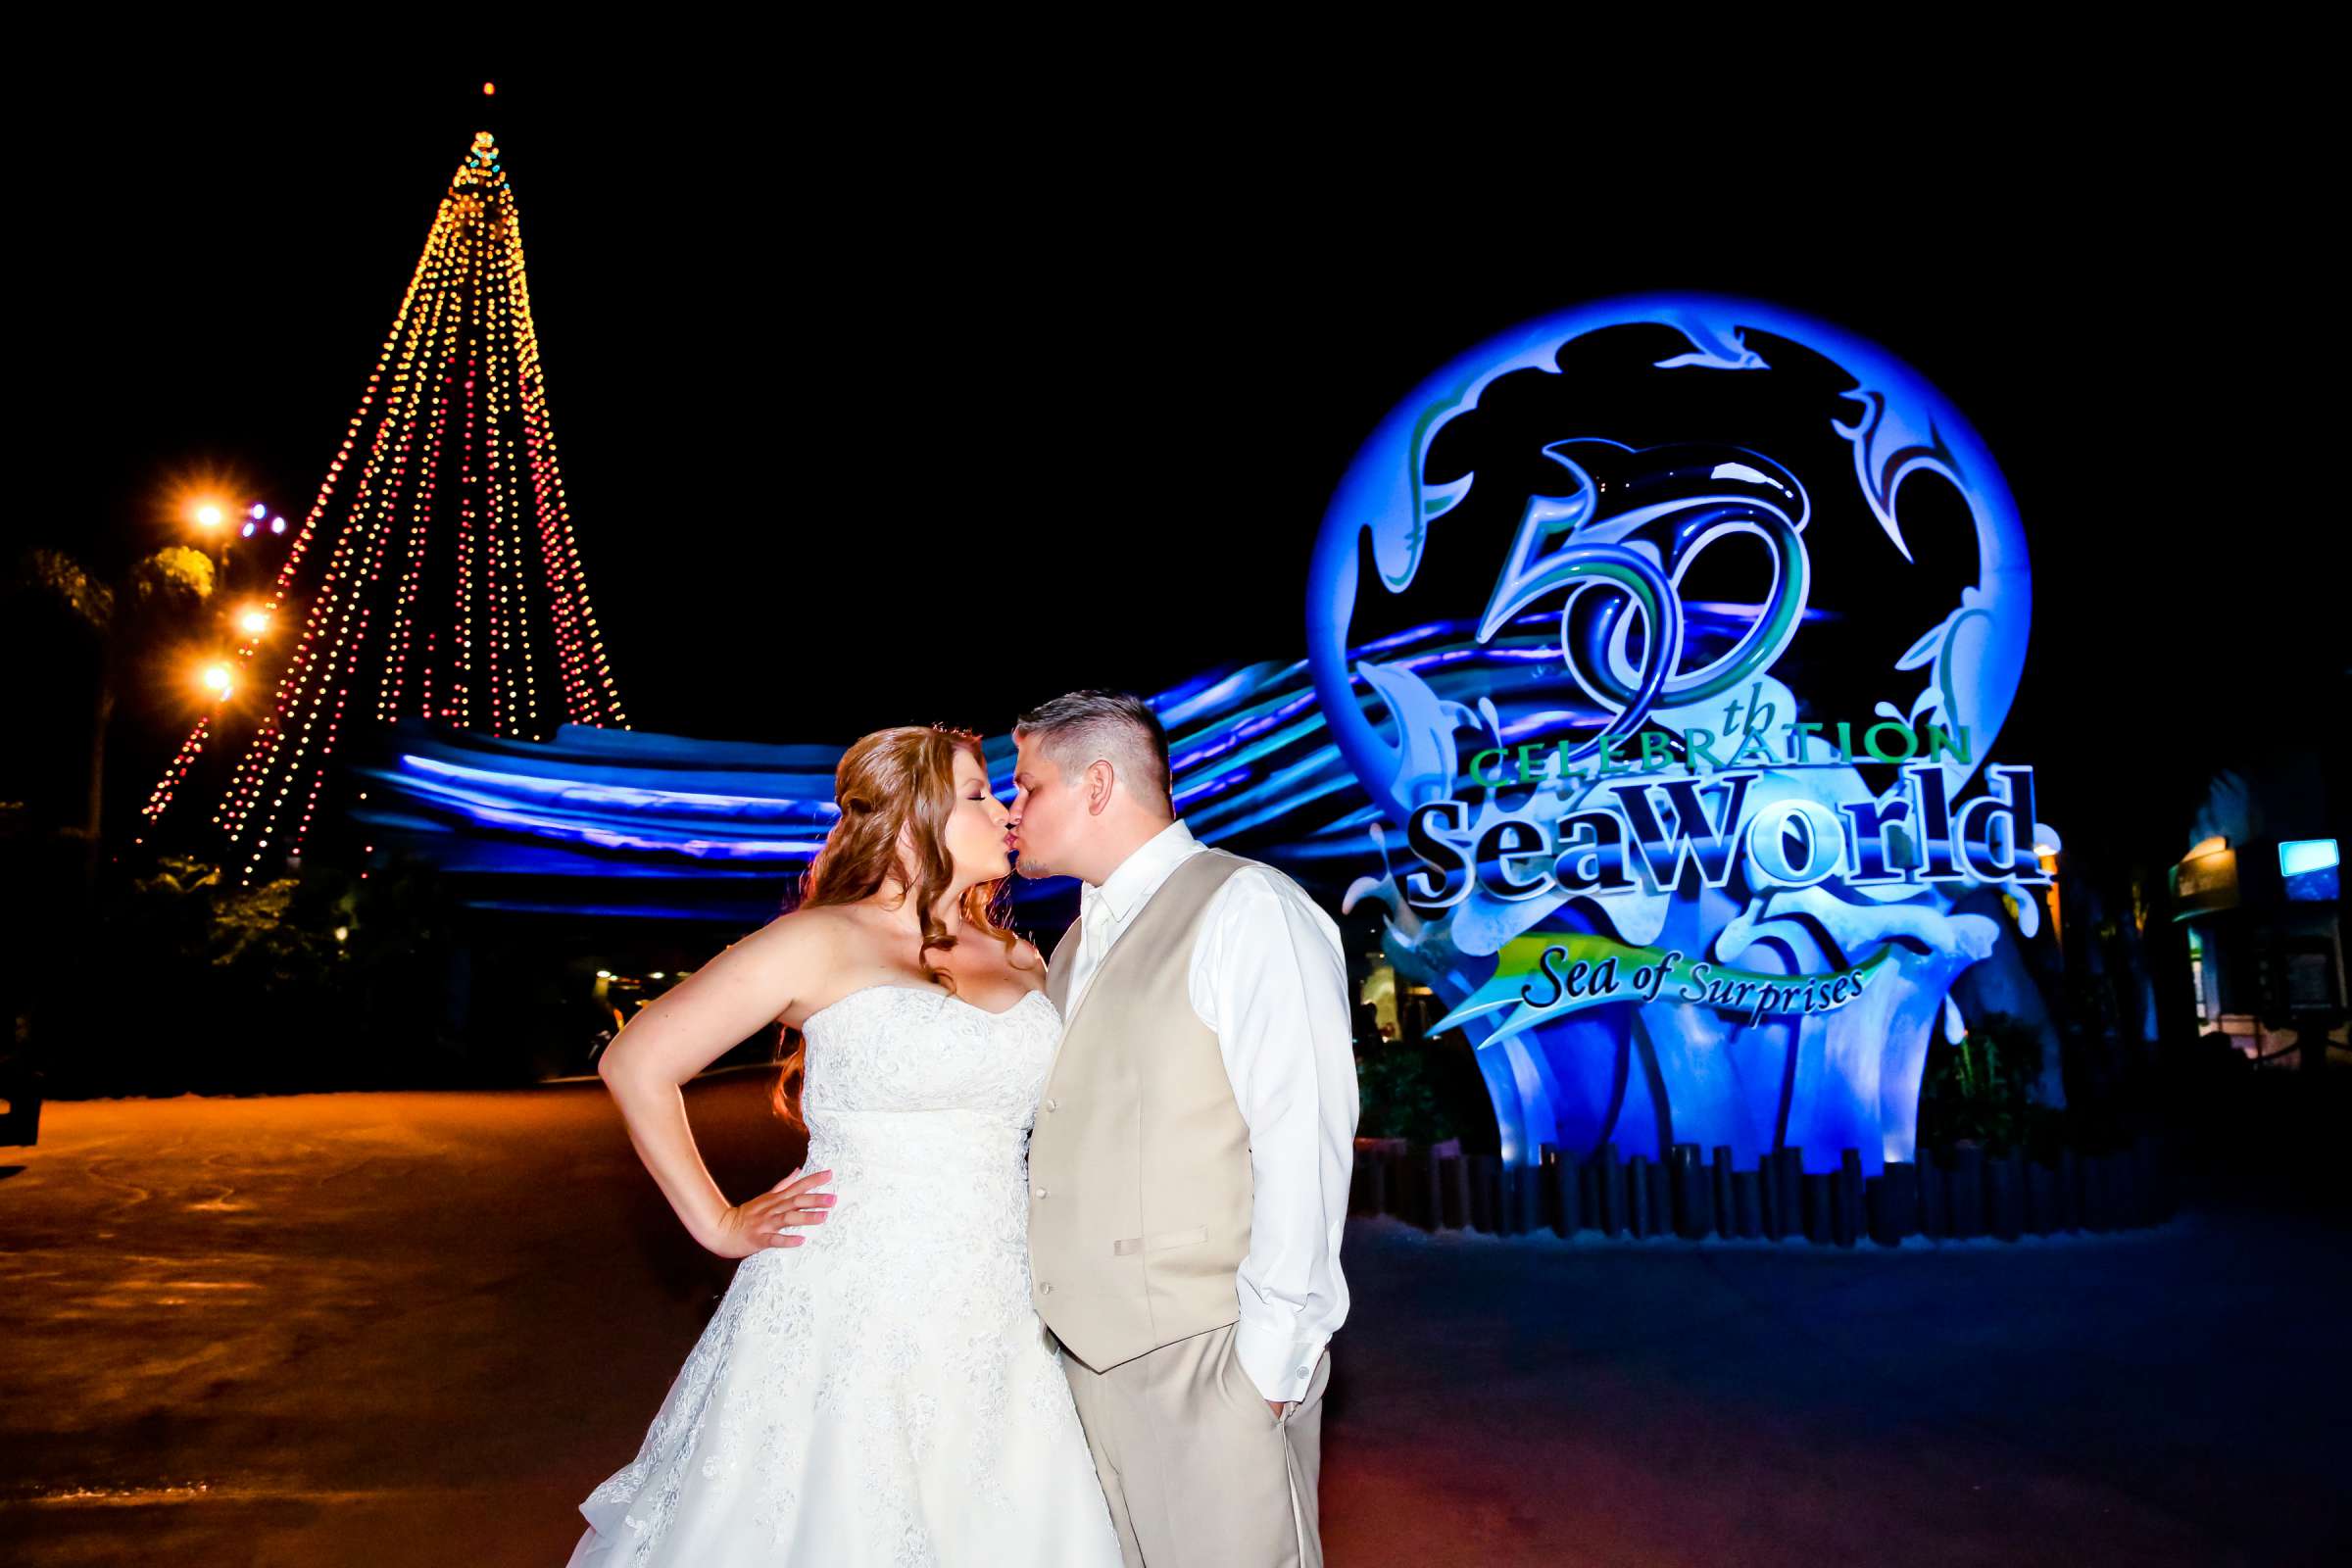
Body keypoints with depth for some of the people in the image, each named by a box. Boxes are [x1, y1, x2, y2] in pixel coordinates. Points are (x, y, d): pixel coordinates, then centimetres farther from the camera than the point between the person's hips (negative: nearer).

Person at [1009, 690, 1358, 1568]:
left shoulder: (1246, 910, -11)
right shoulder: (1080, 941, 15)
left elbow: (1301, 1143, -16)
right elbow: (1066, 1142, 14)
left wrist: (1270, 1357, -16)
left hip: (1207, 1358, -7)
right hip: (1089, 1353, 7)